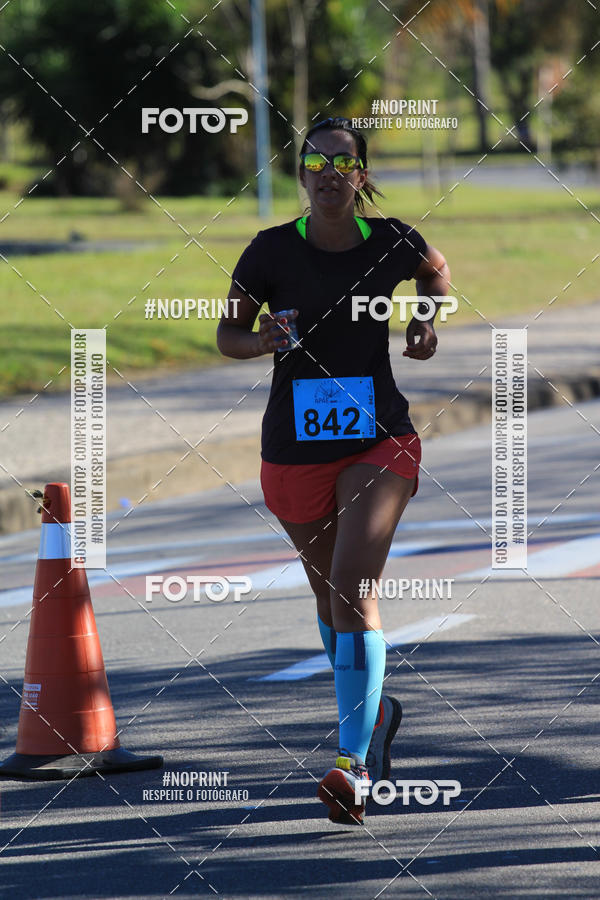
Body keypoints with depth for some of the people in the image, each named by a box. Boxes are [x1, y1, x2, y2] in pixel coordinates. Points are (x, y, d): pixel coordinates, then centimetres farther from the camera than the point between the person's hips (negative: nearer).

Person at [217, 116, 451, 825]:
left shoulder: (392, 243, -5)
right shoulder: (272, 251, -7)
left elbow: (437, 271, 19)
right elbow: (227, 335, 4)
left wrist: (426, 321, 0)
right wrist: (263, 340, -17)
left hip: (379, 442, -2)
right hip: (294, 448, 2)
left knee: (352, 588, -18)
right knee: (329, 594, 17)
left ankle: (354, 764, -21)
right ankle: (376, 711, 45)